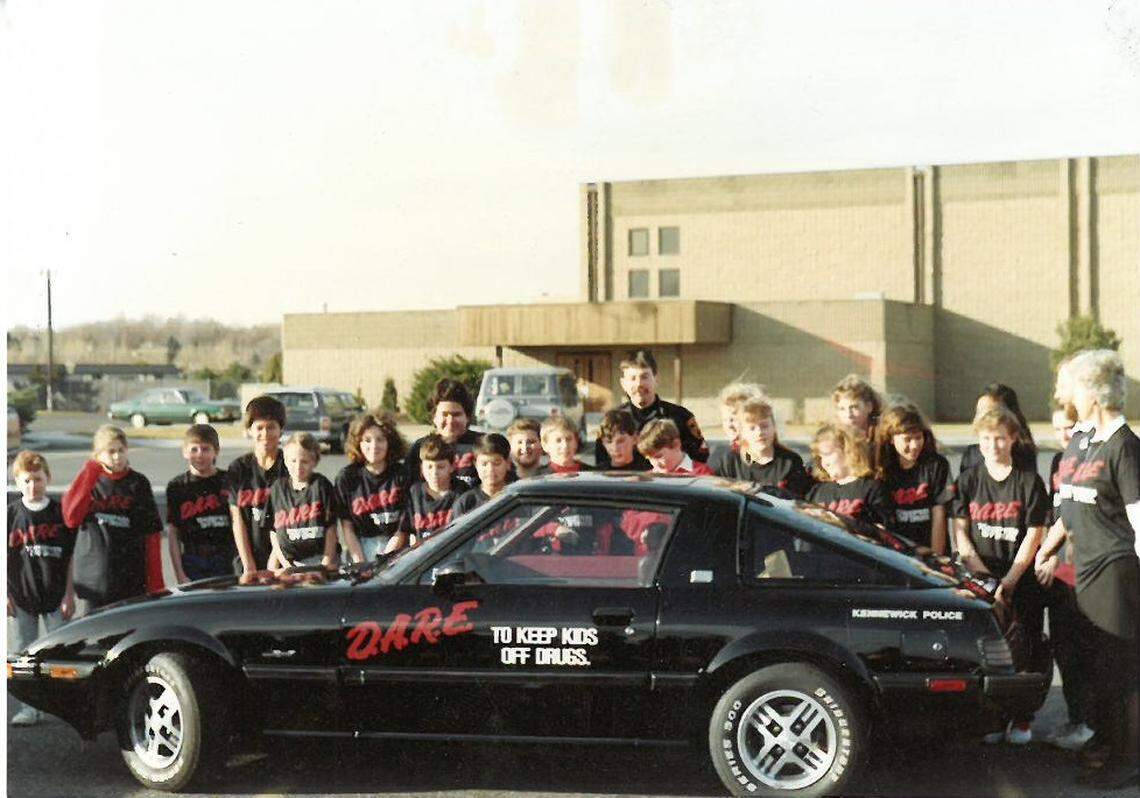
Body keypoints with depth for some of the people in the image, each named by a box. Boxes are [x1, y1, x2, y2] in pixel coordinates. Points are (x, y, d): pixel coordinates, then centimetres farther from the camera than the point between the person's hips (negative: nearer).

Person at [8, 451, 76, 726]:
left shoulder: (61, 513, -1)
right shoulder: (10, 514, -2)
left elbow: (72, 557, 3)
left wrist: (69, 595, 0)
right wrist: (5, 595, -3)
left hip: (55, 597, 0)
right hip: (21, 597, 0)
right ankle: (28, 709, 13)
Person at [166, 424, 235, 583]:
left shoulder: (229, 482, 4)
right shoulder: (176, 487, 5)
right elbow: (172, 534, 5)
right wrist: (179, 575, -1)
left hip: (228, 564, 0)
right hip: (193, 565, 0)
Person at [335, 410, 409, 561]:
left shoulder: (402, 474, 3)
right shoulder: (346, 477, 5)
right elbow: (347, 527, 4)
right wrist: (360, 563, -8)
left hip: (396, 547, 0)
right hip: (362, 544, 0)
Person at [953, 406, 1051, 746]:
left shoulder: (1029, 481, 1)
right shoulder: (968, 480, 7)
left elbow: (1033, 535, -2)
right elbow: (960, 532, 3)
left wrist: (1010, 579, -12)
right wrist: (983, 575, -9)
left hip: (1023, 580, -1)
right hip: (980, 579, 1)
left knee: (1025, 648, -1)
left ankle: (1021, 720, 11)